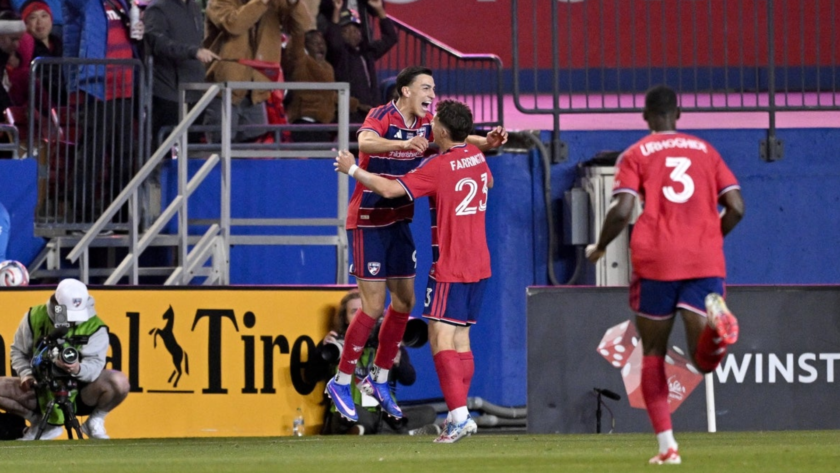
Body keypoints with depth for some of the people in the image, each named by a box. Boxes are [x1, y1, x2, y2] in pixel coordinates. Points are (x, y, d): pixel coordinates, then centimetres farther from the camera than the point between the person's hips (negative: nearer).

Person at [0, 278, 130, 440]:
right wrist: (26, 374, -12)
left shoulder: (94, 327, -12)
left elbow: (95, 364, -24)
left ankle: (95, 422, -1)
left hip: (80, 393, -3)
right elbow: (18, 351, 7)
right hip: (43, 394, 3)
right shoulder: (35, 317, -5)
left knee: (119, 382, -32)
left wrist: (78, 369, -47)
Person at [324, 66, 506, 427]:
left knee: (404, 301, 10)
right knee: (373, 308, -7)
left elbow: (455, 138, 0)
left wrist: (486, 141, -22)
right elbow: (365, 143, -38)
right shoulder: (381, 117, -18)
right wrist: (403, 144, -56)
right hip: (368, 221, -7)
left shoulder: (425, 124, 3)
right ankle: (340, 382, 6)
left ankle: (379, 378, 24)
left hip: (399, 221, 8)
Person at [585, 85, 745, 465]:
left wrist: (599, 248, 11)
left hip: (656, 261, -2)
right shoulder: (705, 150, 16)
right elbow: (736, 208, 8)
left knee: (653, 353, 13)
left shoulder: (636, 155, 6)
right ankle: (716, 320, -39)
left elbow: (621, 211, -7)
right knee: (704, 361, -4)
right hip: (706, 262, 2)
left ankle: (666, 445, 5)